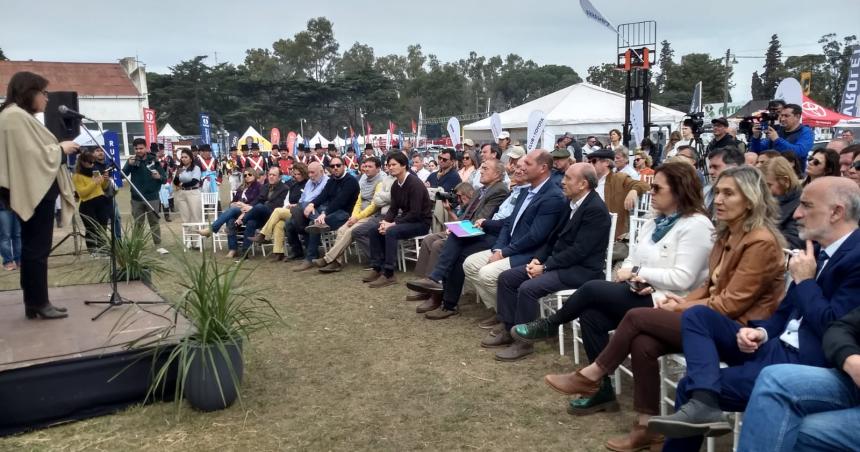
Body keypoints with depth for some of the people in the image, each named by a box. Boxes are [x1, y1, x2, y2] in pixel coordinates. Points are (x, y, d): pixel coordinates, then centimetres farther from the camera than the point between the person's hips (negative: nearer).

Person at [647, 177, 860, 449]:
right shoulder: (818, 250, 12)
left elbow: (832, 329, -21)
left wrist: (804, 280, -10)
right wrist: (761, 332, -2)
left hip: (804, 363, -9)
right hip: (774, 345, 9)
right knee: (696, 316, -10)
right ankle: (702, 403, -19)